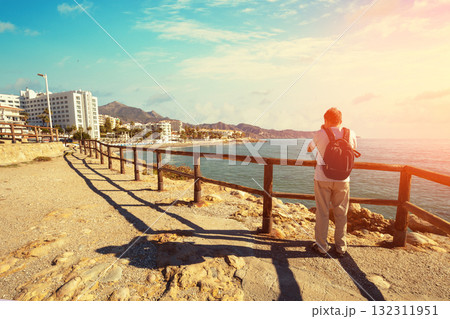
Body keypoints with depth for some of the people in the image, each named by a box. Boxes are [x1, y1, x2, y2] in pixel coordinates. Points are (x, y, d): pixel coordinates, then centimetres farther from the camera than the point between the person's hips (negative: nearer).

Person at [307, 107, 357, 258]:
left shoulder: (320, 134, -9)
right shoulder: (351, 134, -1)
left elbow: (309, 149, 8)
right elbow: (353, 150, 18)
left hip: (322, 179, -2)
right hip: (342, 179, 3)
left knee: (322, 212, 7)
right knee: (341, 213, 15)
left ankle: (321, 246, 18)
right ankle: (341, 247, 27)